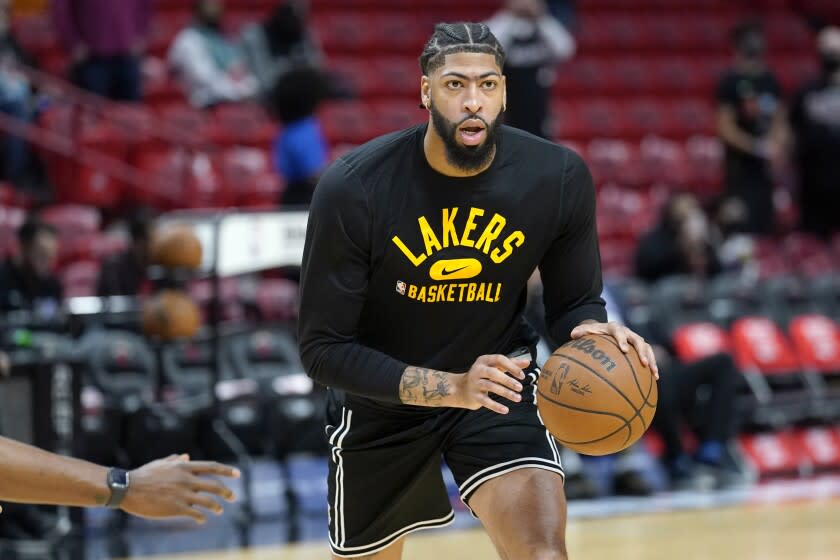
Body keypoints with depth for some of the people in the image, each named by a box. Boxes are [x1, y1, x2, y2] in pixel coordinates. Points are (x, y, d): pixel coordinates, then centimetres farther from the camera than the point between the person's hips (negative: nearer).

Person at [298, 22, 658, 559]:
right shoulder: (354, 188, -26)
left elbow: (573, 302, -3)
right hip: (383, 398, 0)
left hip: (498, 379, 0)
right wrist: (451, 388, -35)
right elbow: (323, 348, -23)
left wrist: (593, 333, -29)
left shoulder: (558, 177, -19)